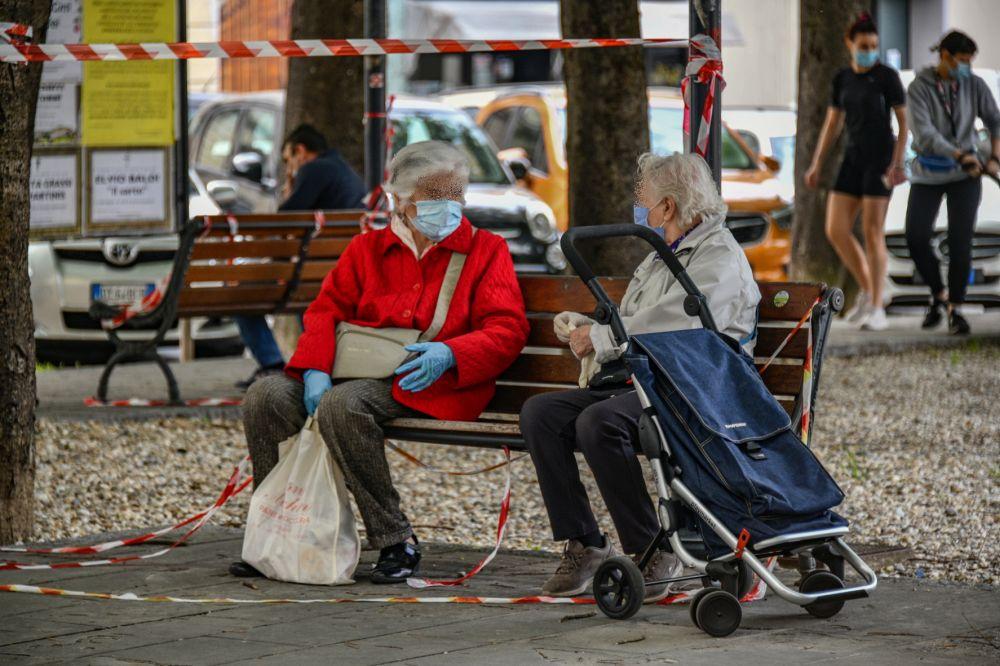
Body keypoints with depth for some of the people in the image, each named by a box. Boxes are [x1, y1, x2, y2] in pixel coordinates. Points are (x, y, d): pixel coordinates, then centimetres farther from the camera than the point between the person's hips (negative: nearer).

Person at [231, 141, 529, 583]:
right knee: (266, 395, -19)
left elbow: (507, 330, 1)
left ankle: (395, 542, -27)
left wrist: (448, 354, -19)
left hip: (429, 383, -5)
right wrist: (316, 370, -11)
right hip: (358, 372, 5)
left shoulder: (486, 250, 12)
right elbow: (327, 310, 10)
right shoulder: (367, 249, 20)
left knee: (342, 404, -35)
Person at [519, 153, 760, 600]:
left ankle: (651, 551, -23)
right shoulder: (660, 258, 27)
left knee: (598, 422, -35)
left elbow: (674, 325, -22)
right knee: (539, 413, -13)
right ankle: (582, 543, -13)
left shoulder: (719, 259, -6)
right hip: (634, 386, 9)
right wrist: (588, 329, 12)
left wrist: (599, 339, -12)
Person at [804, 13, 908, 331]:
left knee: (872, 233, -10)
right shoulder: (842, 78, 10)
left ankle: (876, 310, -4)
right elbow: (832, 124, 15)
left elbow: (904, 121, -8)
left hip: (881, 158, -6)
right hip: (854, 159, 6)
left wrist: (898, 163, -18)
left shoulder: (888, 76, -7)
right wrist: (816, 164, 10)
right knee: (836, 231, -2)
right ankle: (867, 291, 16)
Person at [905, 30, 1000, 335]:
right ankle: (939, 295, 14)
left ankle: (955, 309, 2)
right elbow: (924, 134, -24)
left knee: (960, 241, -11)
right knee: (916, 239, -10)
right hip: (928, 174, 0)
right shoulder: (918, 89, -13)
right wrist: (961, 156, -34)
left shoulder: (974, 85, -5)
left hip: (965, 174, 0)